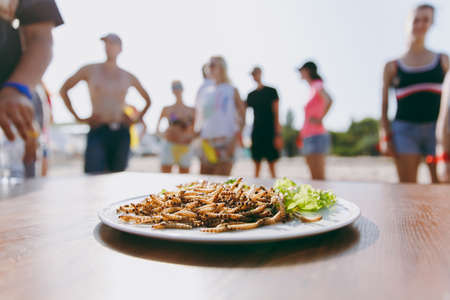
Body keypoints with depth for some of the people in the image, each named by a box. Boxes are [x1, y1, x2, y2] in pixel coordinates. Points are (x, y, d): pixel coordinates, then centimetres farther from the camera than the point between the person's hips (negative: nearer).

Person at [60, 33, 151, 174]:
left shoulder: (128, 77, 13)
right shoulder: (90, 70, 8)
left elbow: (148, 100, 27)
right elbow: (63, 90, 15)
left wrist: (137, 119, 14)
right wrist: (77, 117, 7)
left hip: (122, 135, 2)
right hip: (98, 132, -2)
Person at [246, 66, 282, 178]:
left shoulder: (271, 91, 1)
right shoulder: (251, 95, 13)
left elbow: (276, 114, -4)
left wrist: (278, 135, -10)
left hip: (269, 132, -4)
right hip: (256, 132, 4)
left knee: (271, 164, -5)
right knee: (257, 164, 5)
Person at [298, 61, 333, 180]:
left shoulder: (318, 85, -6)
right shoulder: (313, 87, 19)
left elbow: (329, 100, -26)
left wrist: (320, 119, -16)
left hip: (316, 136, -9)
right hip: (309, 137, 9)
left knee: (319, 178, -9)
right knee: (314, 177, 12)